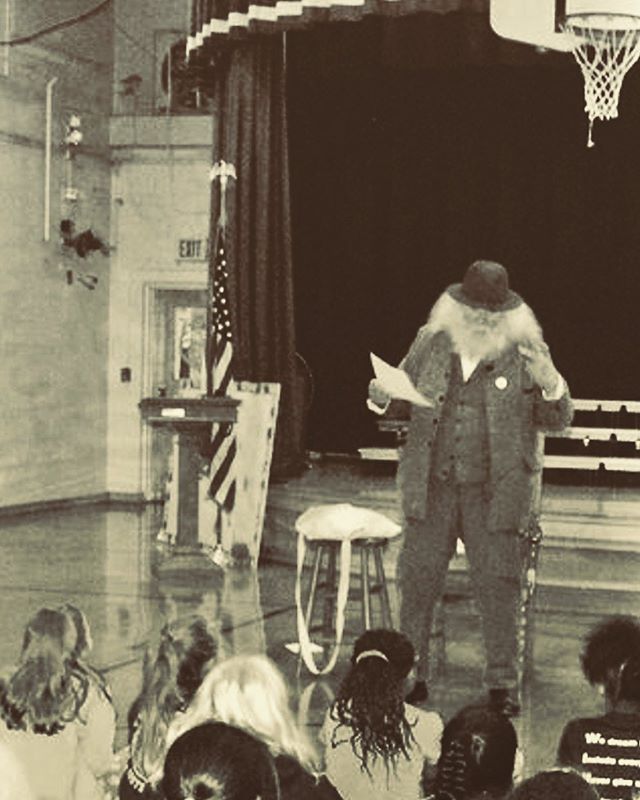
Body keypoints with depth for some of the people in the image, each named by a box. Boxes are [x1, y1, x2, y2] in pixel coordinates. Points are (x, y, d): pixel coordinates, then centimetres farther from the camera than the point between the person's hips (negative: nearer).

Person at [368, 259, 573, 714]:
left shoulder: (525, 351, -2)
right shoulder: (431, 343, 5)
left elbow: (557, 421, -1)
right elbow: (403, 400, 16)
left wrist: (550, 385, -22)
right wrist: (383, 398, -8)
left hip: (496, 493, -2)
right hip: (433, 487, 2)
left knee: (498, 586, 2)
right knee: (418, 581, 5)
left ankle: (503, 683, 16)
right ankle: (411, 675, 19)